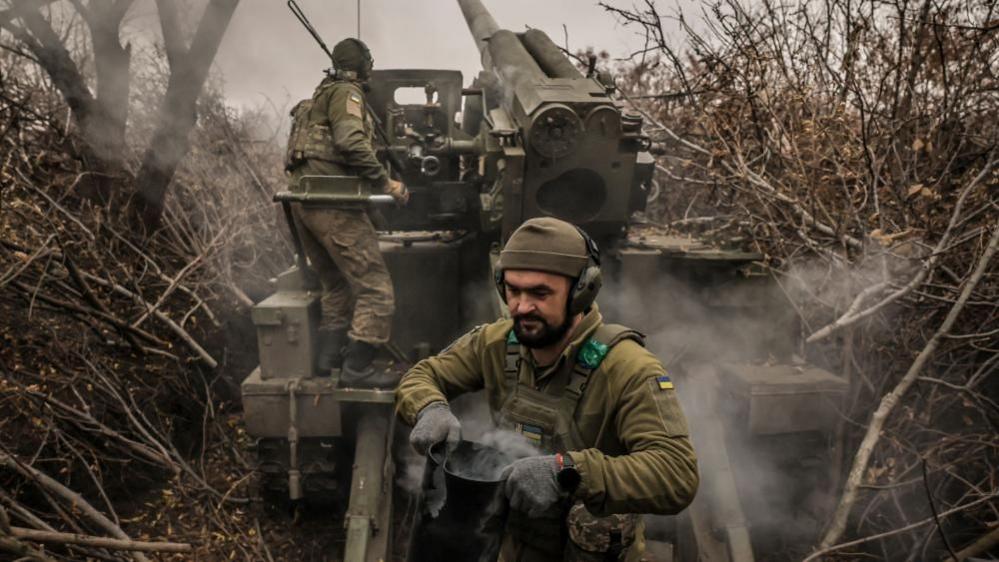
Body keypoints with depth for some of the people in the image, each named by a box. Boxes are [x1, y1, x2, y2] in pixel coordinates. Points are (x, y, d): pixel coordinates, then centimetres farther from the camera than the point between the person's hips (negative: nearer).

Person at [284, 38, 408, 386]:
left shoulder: (320, 96, 26)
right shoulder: (346, 93, -2)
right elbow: (351, 143, -18)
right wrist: (385, 182, -14)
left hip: (301, 199, 10)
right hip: (331, 200, -10)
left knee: (337, 284, 20)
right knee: (374, 288, -8)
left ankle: (329, 357, 16)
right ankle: (357, 369, -10)